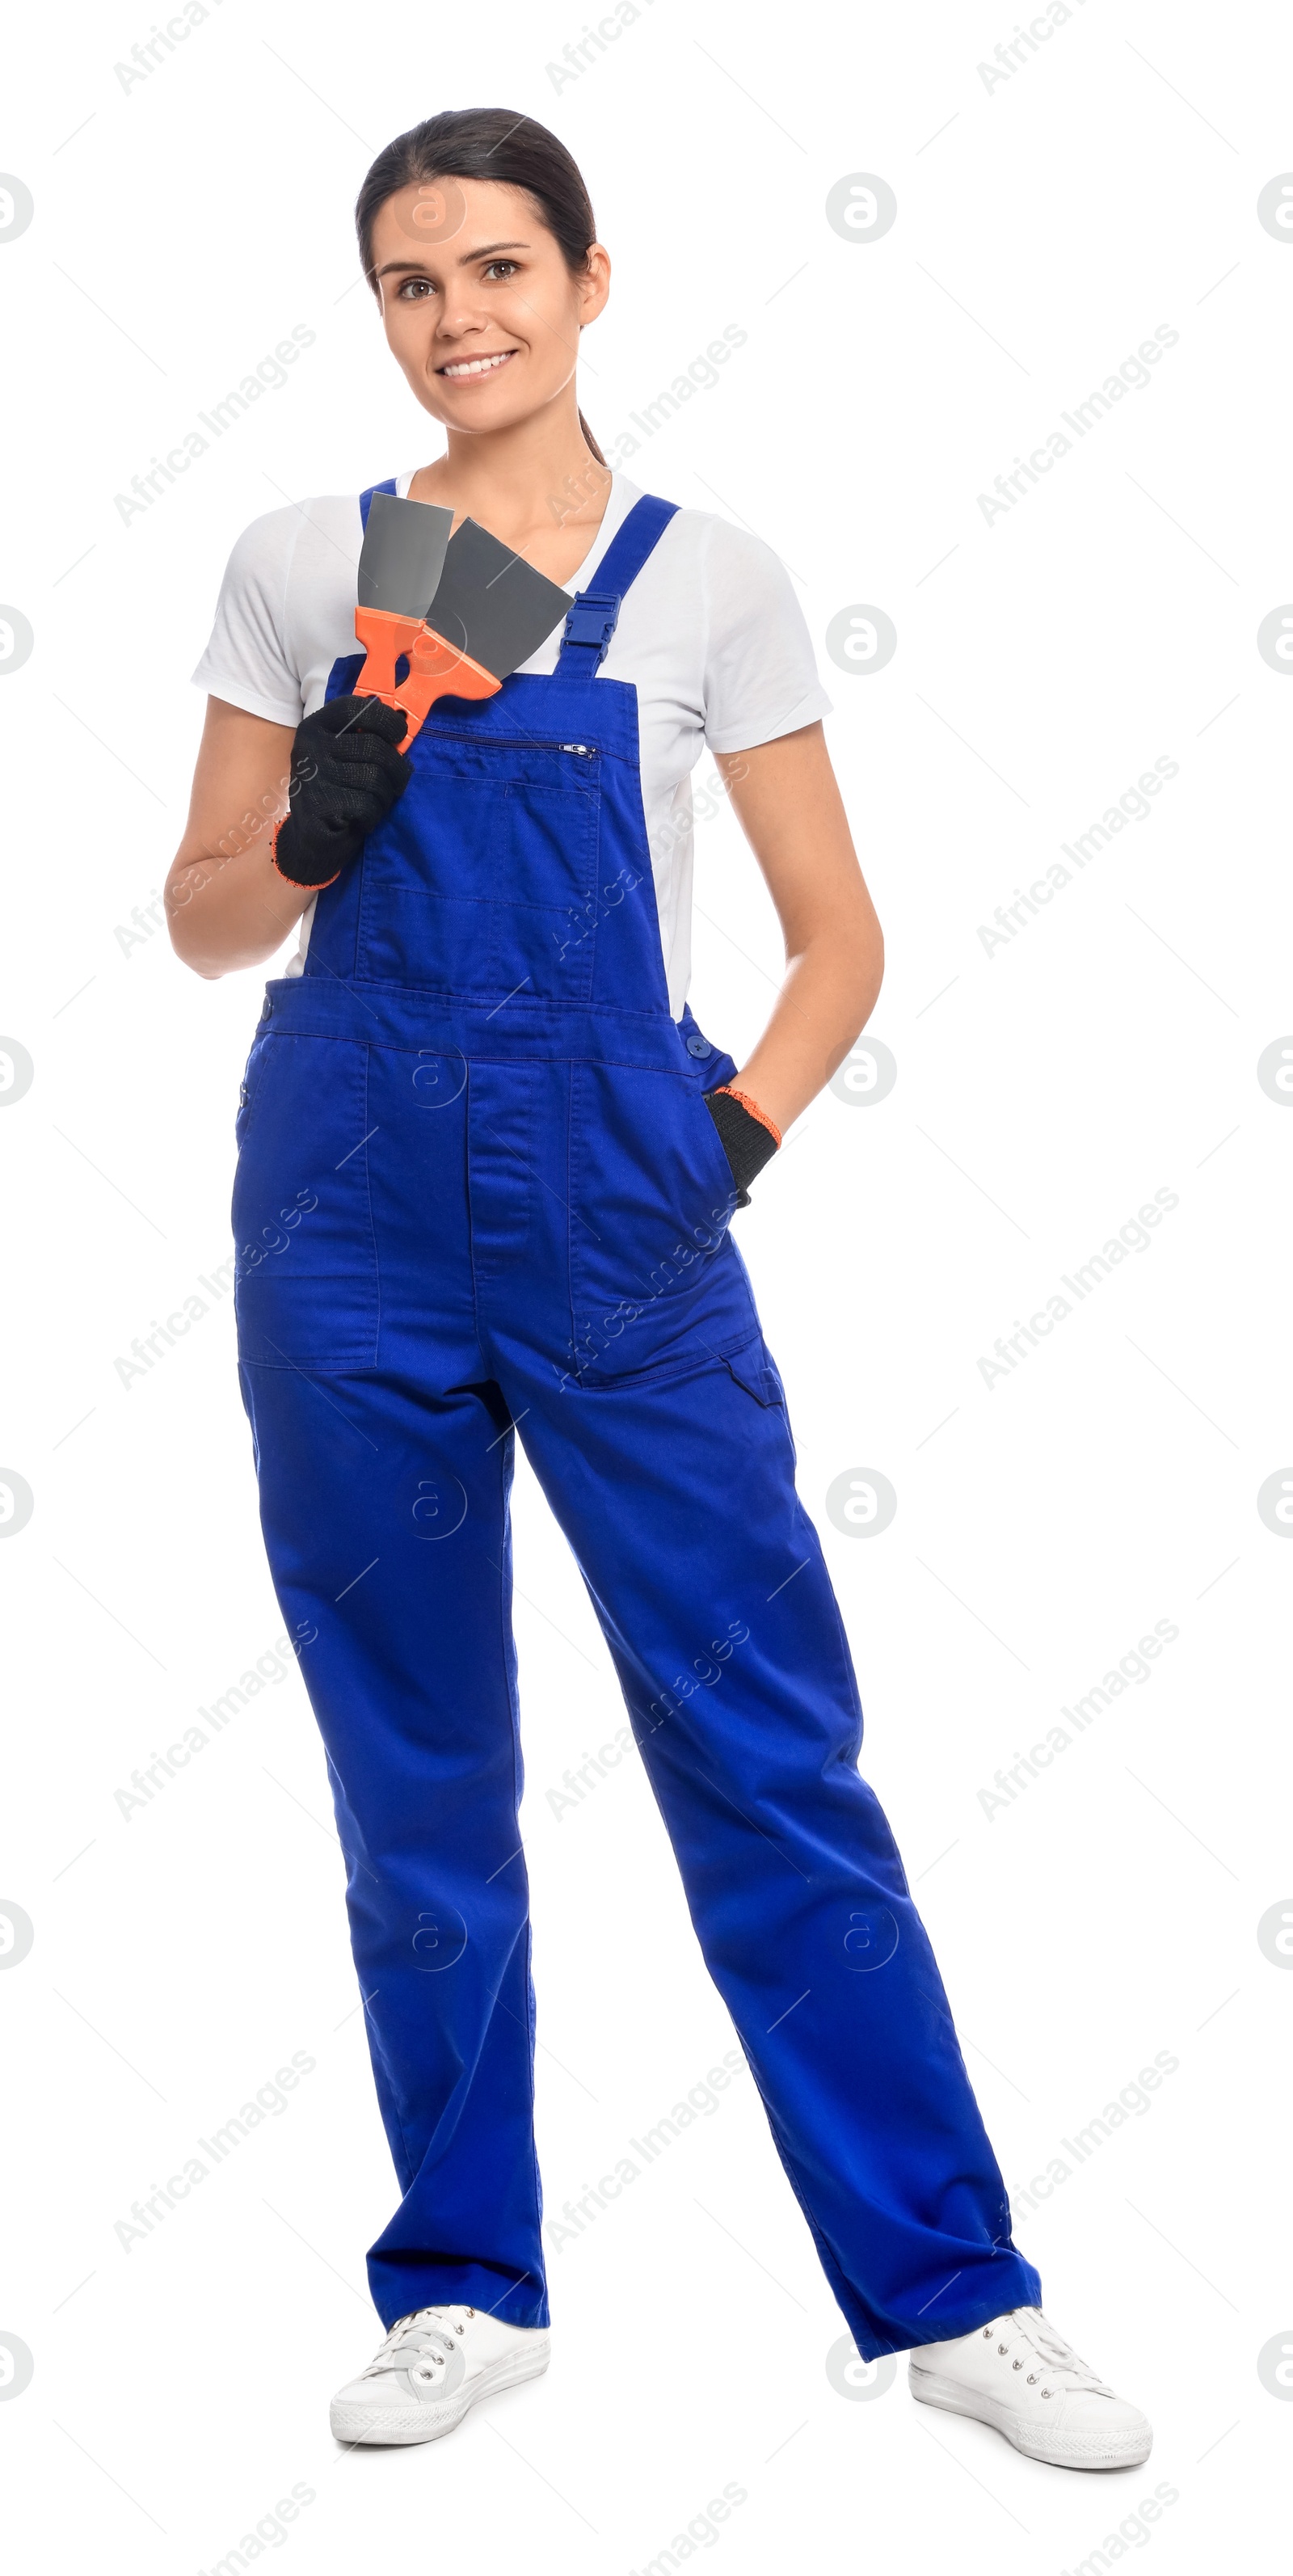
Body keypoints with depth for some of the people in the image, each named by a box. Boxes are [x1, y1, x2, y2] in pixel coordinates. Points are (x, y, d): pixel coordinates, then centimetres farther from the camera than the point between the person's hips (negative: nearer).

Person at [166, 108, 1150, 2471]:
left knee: (772, 1756, -1)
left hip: (615, 1216, -1)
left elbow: (838, 937, 7)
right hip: (352, 1211, 2)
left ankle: (955, 2296, 11)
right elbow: (207, 923, 10)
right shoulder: (302, 569, 7)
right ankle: (467, 2285, 23)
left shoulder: (710, 582, 3)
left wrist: (738, 1132, -8)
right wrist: (309, 838, -10)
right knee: (411, 1770, 8)